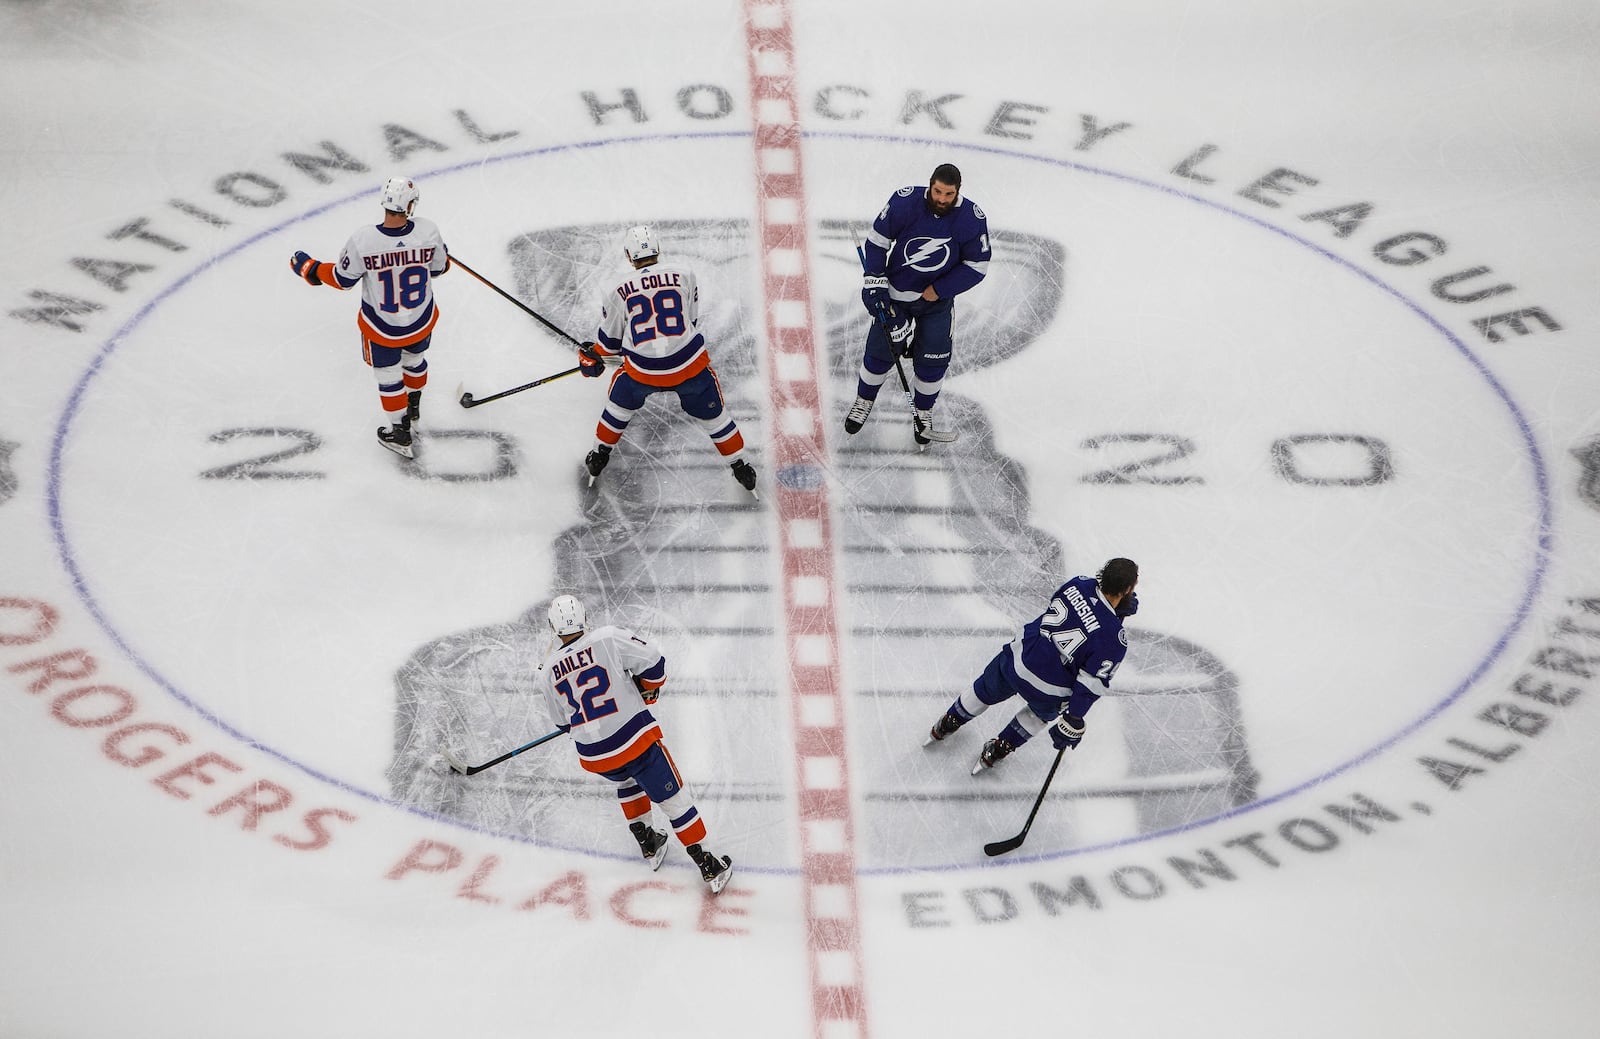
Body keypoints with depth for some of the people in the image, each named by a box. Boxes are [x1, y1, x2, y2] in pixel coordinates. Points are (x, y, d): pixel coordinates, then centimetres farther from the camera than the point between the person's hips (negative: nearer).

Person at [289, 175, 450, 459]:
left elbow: (343, 279, -14)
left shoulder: (363, 239, -30)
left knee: (389, 375, 21)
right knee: (414, 359, 32)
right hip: (422, 322, 3)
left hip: (382, 329, -2)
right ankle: (413, 408, 57)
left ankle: (400, 433, 35)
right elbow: (439, 267, -6)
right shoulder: (427, 231, -26)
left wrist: (308, 267, 3)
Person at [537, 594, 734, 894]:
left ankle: (648, 845, 38)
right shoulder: (608, 638, -10)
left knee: (627, 780, 36)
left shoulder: (549, 671, 2)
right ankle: (709, 867, 13)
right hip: (636, 742, -4)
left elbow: (563, 723, 13)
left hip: (594, 757, 4)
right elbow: (654, 663, -11)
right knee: (674, 800, 9)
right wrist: (648, 690, 9)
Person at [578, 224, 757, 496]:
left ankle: (599, 456, 42)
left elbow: (610, 339, 12)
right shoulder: (684, 274, -2)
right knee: (712, 413, 20)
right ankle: (740, 468, 29)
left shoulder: (620, 290, 0)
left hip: (642, 371, 1)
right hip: (689, 364, 0)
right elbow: (692, 320, 9)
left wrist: (592, 356, 33)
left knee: (621, 402, 30)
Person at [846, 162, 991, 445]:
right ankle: (864, 400, 31)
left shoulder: (972, 218, -20)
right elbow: (877, 239, -8)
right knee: (880, 350, 6)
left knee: (932, 360, 4)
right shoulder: (905, 202, -21)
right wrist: (874, 281, -14)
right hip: (895, 293, 0)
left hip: (937, 298, 0)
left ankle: (924, 411, 29)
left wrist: (939, 290, -15)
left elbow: (977, 266, -10)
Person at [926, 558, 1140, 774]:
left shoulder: (1079, 584, -14)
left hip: (1015, 658, 3)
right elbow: (1091, 684, -23)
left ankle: (946, 725, 56)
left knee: (985, 691, 33)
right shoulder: (1114, 639, -27)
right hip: (1048, 689, -3)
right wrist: (1073, 720, -15)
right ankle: (997, 751, 45)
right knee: (1043, 713, 34)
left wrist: (1121, 607, 1)